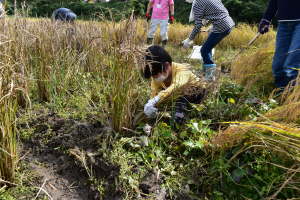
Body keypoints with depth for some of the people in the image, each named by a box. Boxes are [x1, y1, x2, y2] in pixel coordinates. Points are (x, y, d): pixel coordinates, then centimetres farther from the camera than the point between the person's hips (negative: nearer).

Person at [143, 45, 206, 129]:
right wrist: (152, 109, -39)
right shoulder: (156, 78, -17)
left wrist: (156, 100, -67)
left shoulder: (181, 71, -37)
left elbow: (176, 86, -56)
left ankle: (176, 124, -43)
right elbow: (154, 94, -18)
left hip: (198, 93, -6)